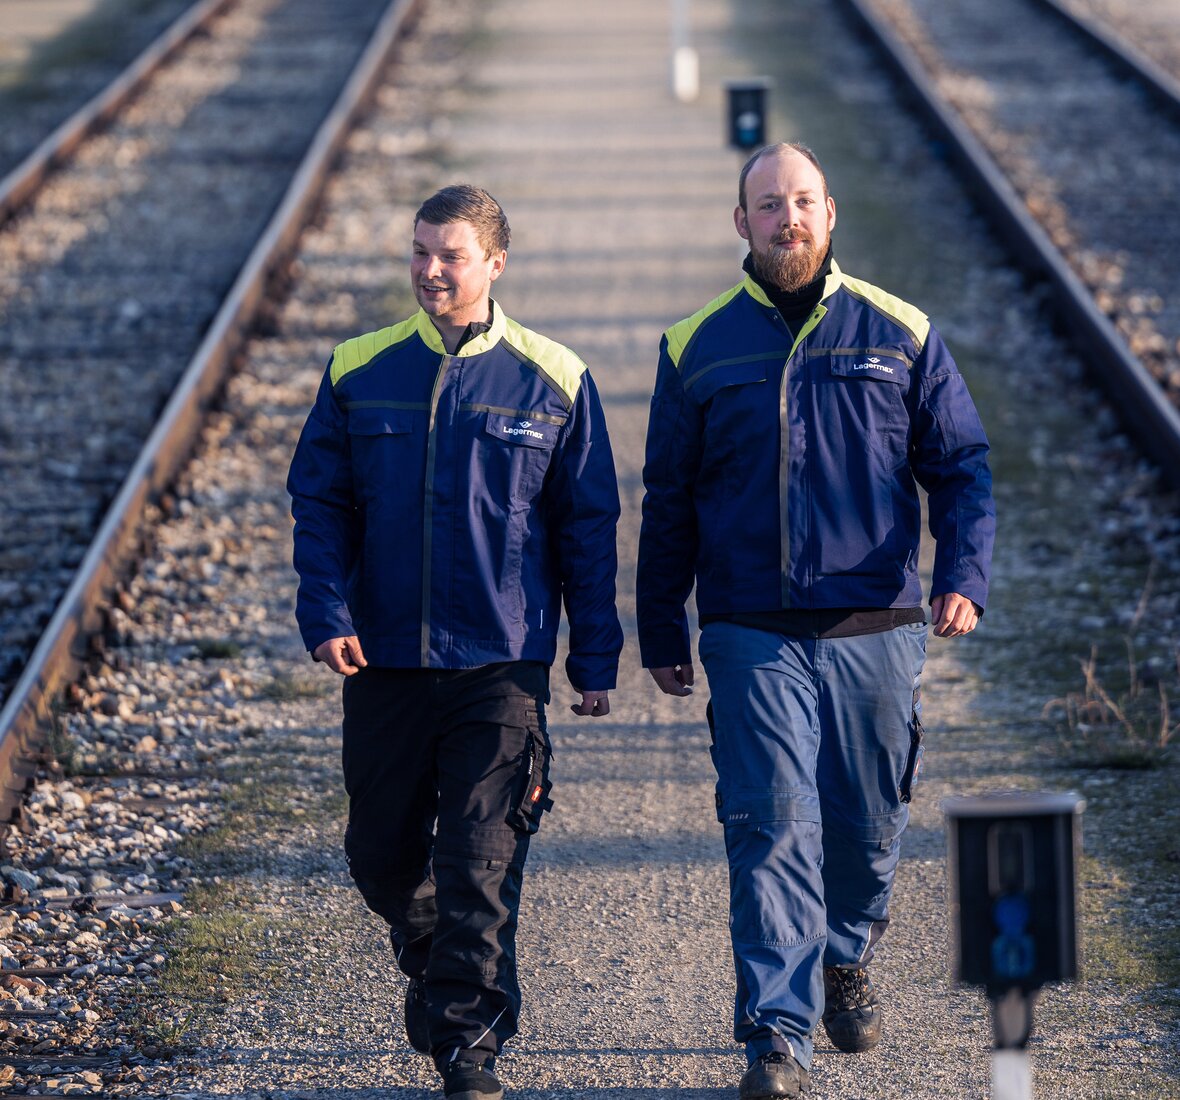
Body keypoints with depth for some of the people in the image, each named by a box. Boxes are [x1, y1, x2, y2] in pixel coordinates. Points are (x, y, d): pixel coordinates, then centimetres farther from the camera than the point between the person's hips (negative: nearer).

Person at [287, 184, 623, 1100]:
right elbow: (319, 504, 6)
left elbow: (588, 527, 5)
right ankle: (431, 962, 41)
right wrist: (327, 614, -8)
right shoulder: (359, 373, 4)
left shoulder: (553, 380, 1)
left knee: (480, 866, -8)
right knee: (382, 854, 12)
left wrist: (595, 660, 3)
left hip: (502, 666, -2)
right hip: (385, 663, 3)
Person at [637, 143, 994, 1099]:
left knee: (869, 825, 11)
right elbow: (669, 502, 12)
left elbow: (963, 469, 6)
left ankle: (847, 958, 40)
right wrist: (662, 631, 12)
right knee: (772, 829, -11)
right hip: (754, 639, -1)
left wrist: (964, 576, -10)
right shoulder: (700, 349, 6)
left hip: (875, 634, 1)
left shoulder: (899, 335, 5)